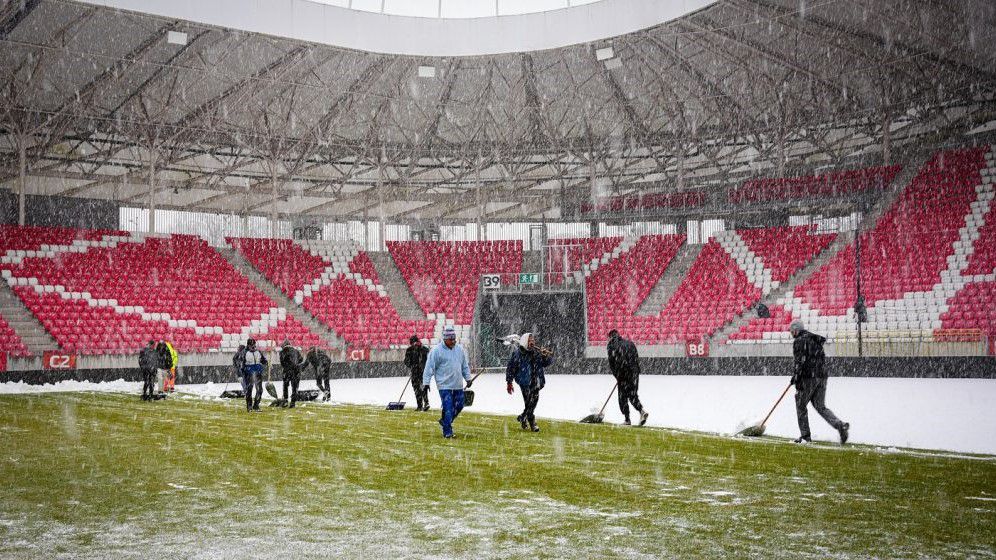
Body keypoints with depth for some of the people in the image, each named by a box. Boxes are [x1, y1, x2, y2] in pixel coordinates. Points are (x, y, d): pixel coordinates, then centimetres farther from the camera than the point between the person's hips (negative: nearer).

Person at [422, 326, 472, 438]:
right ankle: (447, 432, 1)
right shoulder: (436, 350, -8)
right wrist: (426, 382, -11)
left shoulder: (460, 349, 9)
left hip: (458, 385, 6)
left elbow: (465, 365, 20)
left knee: (459, 406, 9)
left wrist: (468, 378, 16)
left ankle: (444, 421, 31)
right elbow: (429, 367, -7)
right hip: (444, 385, -6)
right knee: (448, 408, -8)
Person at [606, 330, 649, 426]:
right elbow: (637, 359, 14)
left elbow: (612, 364, -1)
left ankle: (627, 419, 4)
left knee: (623, 396, 6)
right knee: (633, 395, 10)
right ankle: (642, 411, -13)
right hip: (634, 372, 4)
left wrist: (617, 376, 9)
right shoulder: (630, 343, 15)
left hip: (623, 374, -4)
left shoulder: (611, 346, 1)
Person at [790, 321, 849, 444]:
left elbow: (800, 361, -15)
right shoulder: (816, 339, 19)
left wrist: (795, 377, -11)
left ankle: (805, 436, 9)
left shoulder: (798, 341, -6)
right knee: (820, 407, 9)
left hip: (808, 378, -7)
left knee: (801, 406, 8)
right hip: (822, 376, 7)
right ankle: (840, 425, -13)